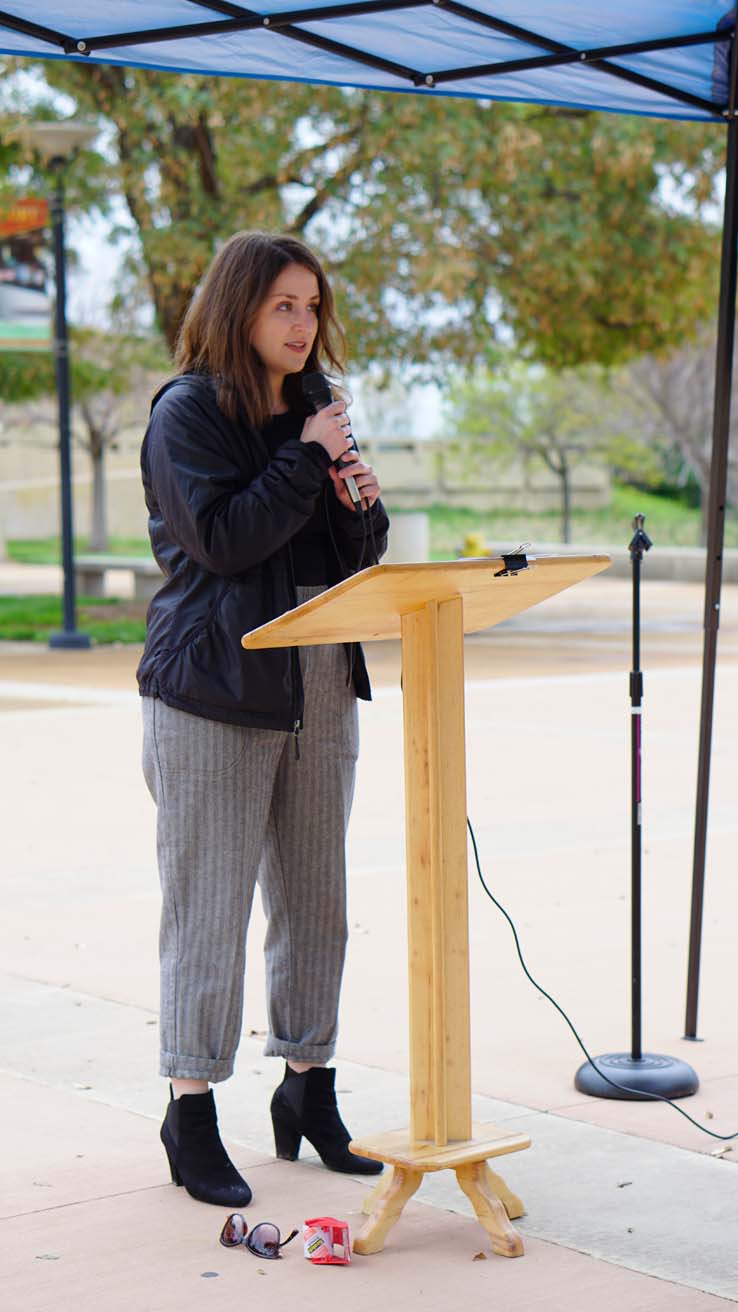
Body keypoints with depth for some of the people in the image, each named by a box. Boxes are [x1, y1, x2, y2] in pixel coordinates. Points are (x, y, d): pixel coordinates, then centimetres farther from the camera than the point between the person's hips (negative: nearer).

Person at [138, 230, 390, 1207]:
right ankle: (192, 1111, 6)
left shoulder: (310, 412, 16)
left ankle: (308, 1088, 24)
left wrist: (363, 505, -2)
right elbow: (220, 537, -19)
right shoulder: (188, 413, -6)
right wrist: (308, 462, -14)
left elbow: (351, 557, 18)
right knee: (208, 902, -3)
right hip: (214, 690, -7)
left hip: (321, 688, 7)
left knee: (315, 898, 12)